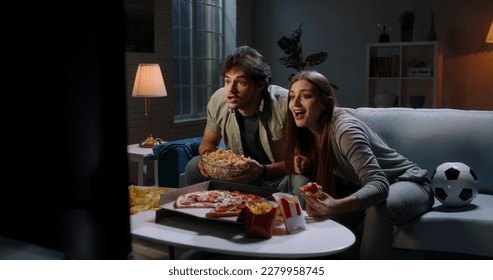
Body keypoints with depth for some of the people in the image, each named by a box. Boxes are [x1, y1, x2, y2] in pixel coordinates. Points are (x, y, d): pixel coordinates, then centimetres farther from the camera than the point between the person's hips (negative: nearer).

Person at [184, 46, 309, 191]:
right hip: (238, 173, 4)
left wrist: (263, 170, -34)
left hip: (278, 176, -3)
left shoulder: (284, 104, -25)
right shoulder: (218, 100, -11)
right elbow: (208, 142, 7)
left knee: (300, 182, -36)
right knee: (194, 166, -17)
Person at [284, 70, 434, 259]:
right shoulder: (306, 130, -6)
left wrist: (336, 206, -57)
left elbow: (380, 185, -38)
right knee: (301, 195, -10)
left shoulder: (344, 129, -29)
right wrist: (306, 169, -19)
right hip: (365, 186, 7)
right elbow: (325, 177, 4)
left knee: (377, 209, -40)